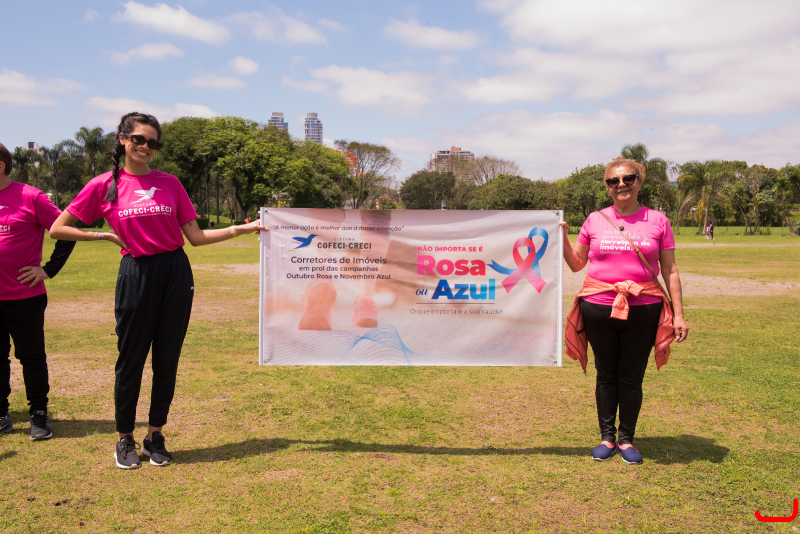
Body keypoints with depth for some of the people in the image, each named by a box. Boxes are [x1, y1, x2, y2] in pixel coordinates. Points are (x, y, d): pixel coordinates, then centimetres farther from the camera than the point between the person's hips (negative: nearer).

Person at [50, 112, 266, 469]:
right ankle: (125, 440, 24)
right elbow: (57, 229, 3)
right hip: (136, 275, -2)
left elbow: (196, 237, 8)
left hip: (176, 271, 2)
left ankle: (155, 436, 23)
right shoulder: (105, 186, 1)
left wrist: (240, 229, -1)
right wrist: (106, 235, -4)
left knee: (167, 359, 7)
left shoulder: (169, 183, 8)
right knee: (131, 359, 5)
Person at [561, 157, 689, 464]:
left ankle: (626, 439, 25)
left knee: (632, 378, 7)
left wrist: (679, 314, 0)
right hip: (599, 309, 1)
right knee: (606, 376, 11)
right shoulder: (595, 220, 5)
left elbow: (670, 271, 5)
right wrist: (562, 238, -3)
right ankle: (607, 437, 25)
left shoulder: (657, 221, 3)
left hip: (643, 311, -1)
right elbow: (576, 264, 13)